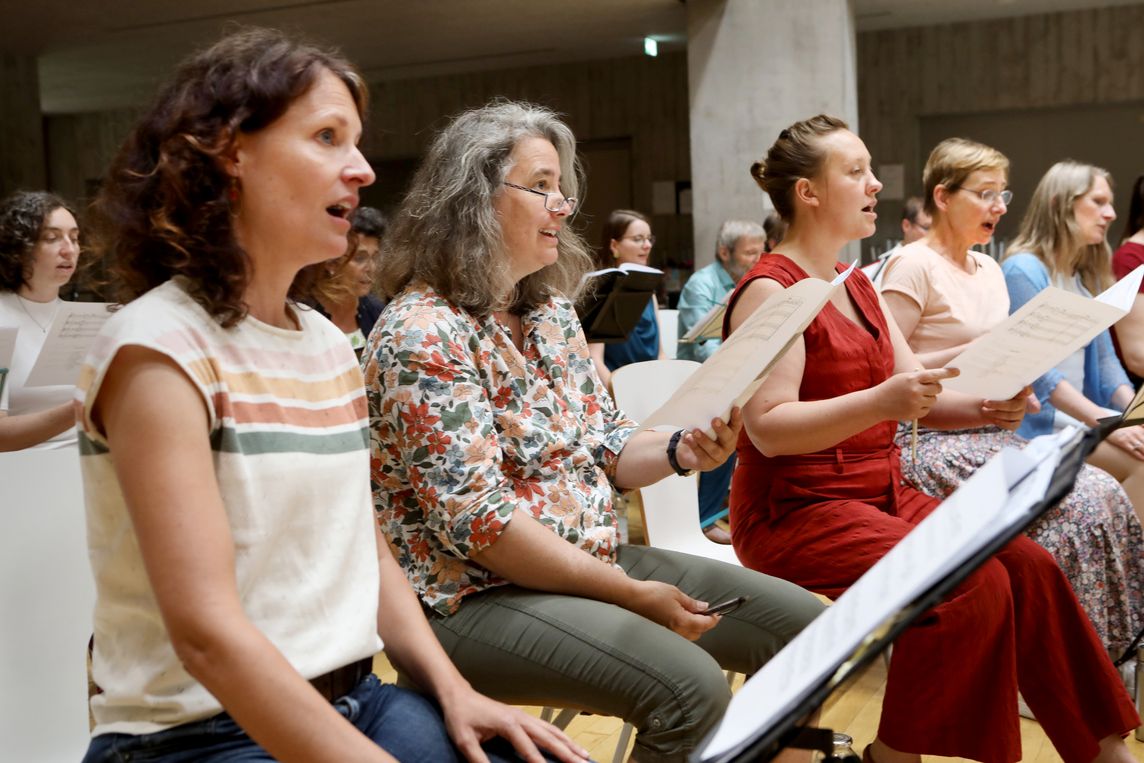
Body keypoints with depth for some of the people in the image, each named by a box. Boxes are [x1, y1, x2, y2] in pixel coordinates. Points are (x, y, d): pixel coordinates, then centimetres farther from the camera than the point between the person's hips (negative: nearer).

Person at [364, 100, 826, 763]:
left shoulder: (551, 310, 9)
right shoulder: (423, 336, -17)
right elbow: (475, 519, -23)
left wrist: (681, 451, -9)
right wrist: (631, 594, -19)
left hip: (594, 557, 9)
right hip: (478, 597, -9)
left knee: (803, 623, 3)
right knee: (689, 686, -29)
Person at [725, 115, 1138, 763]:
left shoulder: (860, 287, 16)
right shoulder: (770, 291, -11)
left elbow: (918, 396, 13)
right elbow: (768, 429, -20)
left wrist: (987, 408, -8)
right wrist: (881, 402, -33)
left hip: (882, 496, 8)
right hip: (795, 510, -8)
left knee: (1027, 564, -10)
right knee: (973, 583, -24)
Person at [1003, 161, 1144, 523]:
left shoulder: (1088, 276, 17)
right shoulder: (1024, 270, -9)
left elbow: (1105, 358, 14)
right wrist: (1106, 422, -21)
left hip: (1083, 414, 8)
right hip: (1038, 421, -8)